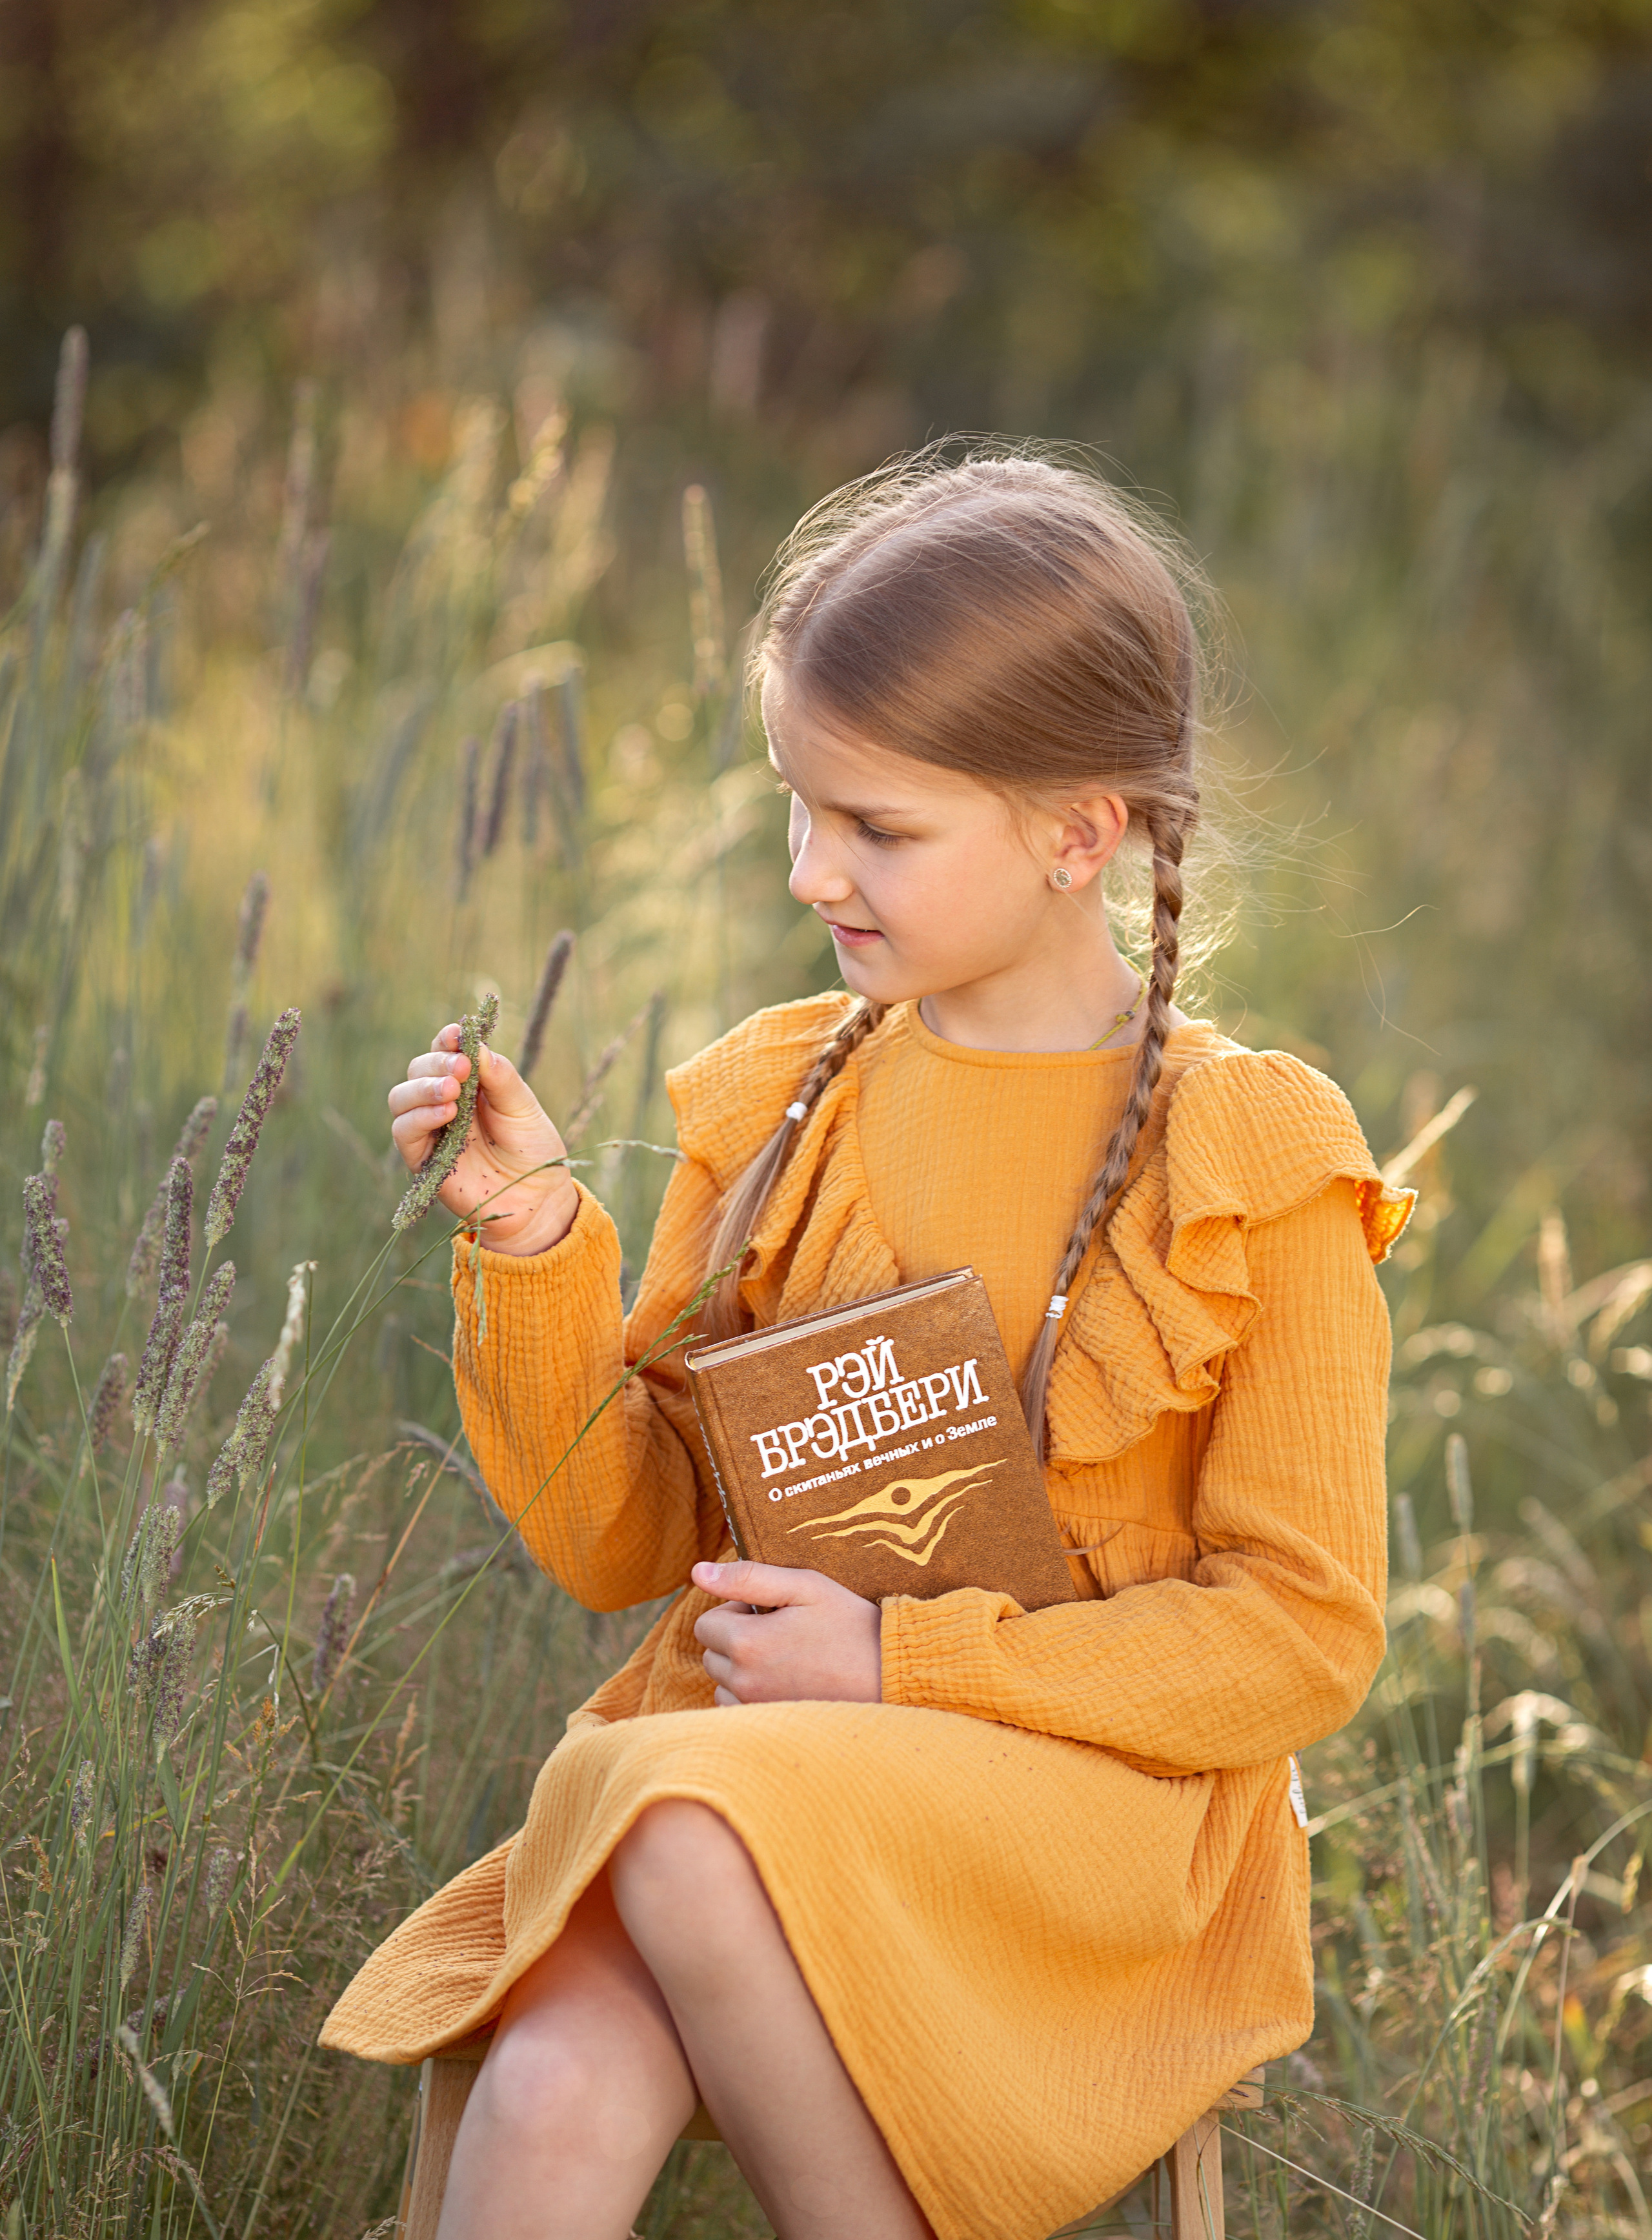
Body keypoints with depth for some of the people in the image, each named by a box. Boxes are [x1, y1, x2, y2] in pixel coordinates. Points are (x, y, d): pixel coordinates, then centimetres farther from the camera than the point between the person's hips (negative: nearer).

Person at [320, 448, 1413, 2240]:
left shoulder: (1255, 1164, -4)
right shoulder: (774, 1101, 7)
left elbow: (1305, 1638, -5)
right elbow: (619, 1544, 10)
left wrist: (905, 1661, -12)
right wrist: (536, 1245, -6)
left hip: (1093, 1799, -2)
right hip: (757, 1762, 3)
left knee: (695, 1838, -33)